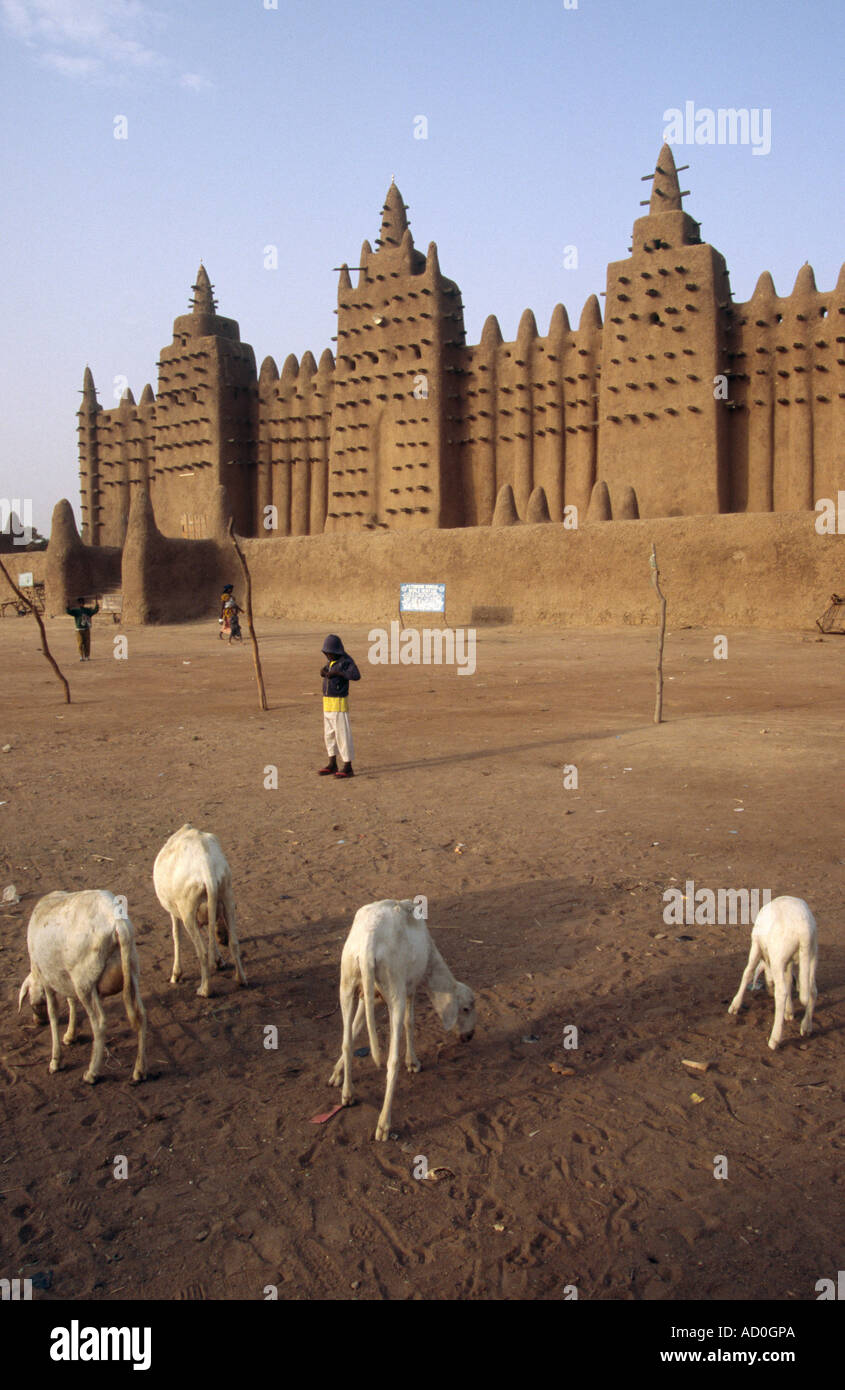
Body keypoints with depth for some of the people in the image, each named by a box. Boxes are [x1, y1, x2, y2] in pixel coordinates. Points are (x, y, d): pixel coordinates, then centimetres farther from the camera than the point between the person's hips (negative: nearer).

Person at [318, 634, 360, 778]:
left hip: (340, 703, -9)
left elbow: (356, 675, -31)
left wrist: (336, 672, -31)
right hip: (327, 702, 9)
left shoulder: (346, 661, -15)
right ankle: (332, 764, 25)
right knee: (329, 734, 14)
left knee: (342, 734, -6)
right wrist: (323, 672, 1)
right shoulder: (331, 660, 10)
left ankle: (348, 767, 0)